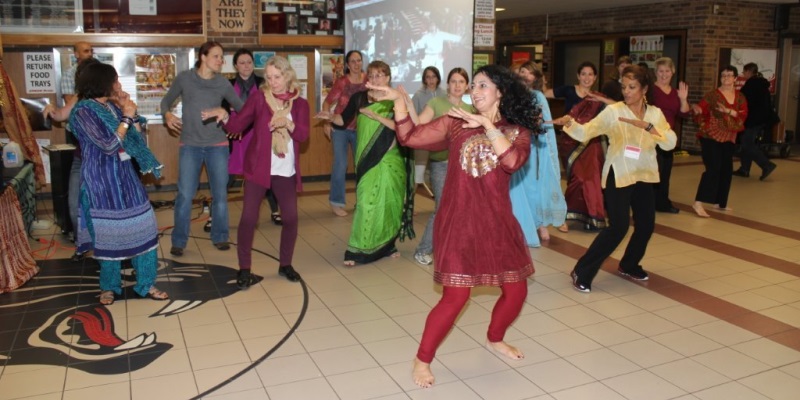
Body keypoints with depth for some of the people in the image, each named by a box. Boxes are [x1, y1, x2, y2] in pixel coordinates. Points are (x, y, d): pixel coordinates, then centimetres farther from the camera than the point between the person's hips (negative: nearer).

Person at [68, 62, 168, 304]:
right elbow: (108, 145, -22)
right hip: (102, 180, -7)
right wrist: (127, 117, -16)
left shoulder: (112, 107, 8)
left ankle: (145, 284, 15)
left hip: (125, 175, 7)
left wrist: (132, 114, 1)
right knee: (109, 233, 5)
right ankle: (109, 286, 25)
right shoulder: (83, 111, -14)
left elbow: (136, 138, 12)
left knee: (143, 228, 5)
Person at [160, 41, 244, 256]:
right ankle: (178, 241, 11)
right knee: (185, 195, -3)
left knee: (220, 194, 6)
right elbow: (166, 101, 9)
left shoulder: (223, 83, 2)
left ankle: (219, 237, 22)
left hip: (218, 144, 2)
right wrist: (167, 114, -12)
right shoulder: (184, 78, -2)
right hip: (190, 145, -1)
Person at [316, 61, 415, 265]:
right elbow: (344, 120, 10)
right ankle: (357, 249, -1)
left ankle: (386, 245, 21)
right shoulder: (359, 98, 4)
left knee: (388, 201, 5)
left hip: (390, 159, 0)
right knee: (368, 201, -6)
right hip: (368, 158, 0)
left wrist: (376, 116, -22)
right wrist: (331, 117, -10)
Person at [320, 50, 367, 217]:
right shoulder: (341, 82, -11)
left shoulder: (368, 80, -4)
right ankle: (336, 202, 7)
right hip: (340, 128, -3)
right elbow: (327, 103, -6)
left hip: (360, 128, 4)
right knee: (340, 164, -6)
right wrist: (326, 122, -14)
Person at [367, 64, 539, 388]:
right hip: (459, 220, -3)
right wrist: (399, 101, -14)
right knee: (455, 296, -7)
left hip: (497, 221, 3)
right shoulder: (455, 122, 2)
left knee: (516, 291, 11)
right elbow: (410, 137, -3)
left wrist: (486, 124, -21)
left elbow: (513, 161, -18)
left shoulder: (518, 131, 4)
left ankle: (495, 339, 42)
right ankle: (422, 360, 13)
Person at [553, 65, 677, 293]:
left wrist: (648, 126, -24)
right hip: (618, 175, -5)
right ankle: (582, 272, -3)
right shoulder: (613, 111, -9)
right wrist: (570, 123, -39)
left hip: (643, 175, 6)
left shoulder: (655, 113, 3)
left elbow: (670, 142, -9)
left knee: (646, 224, 11)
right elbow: (586, 132, -19)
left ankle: (629, 265, 36)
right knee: (619, 226, -12)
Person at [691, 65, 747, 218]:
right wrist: (696, 109, -34)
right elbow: (701, 109, -11)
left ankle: (720, 202, 23)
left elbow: (743, 115, -4)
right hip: (711, 136, -7)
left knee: (726, 170, 11)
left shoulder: (740, 97, 9)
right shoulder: (712, 95, -5)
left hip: (728, 138, 7)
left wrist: (728, 111, -21)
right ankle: (698, 203, -18)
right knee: (713, 168, -16)